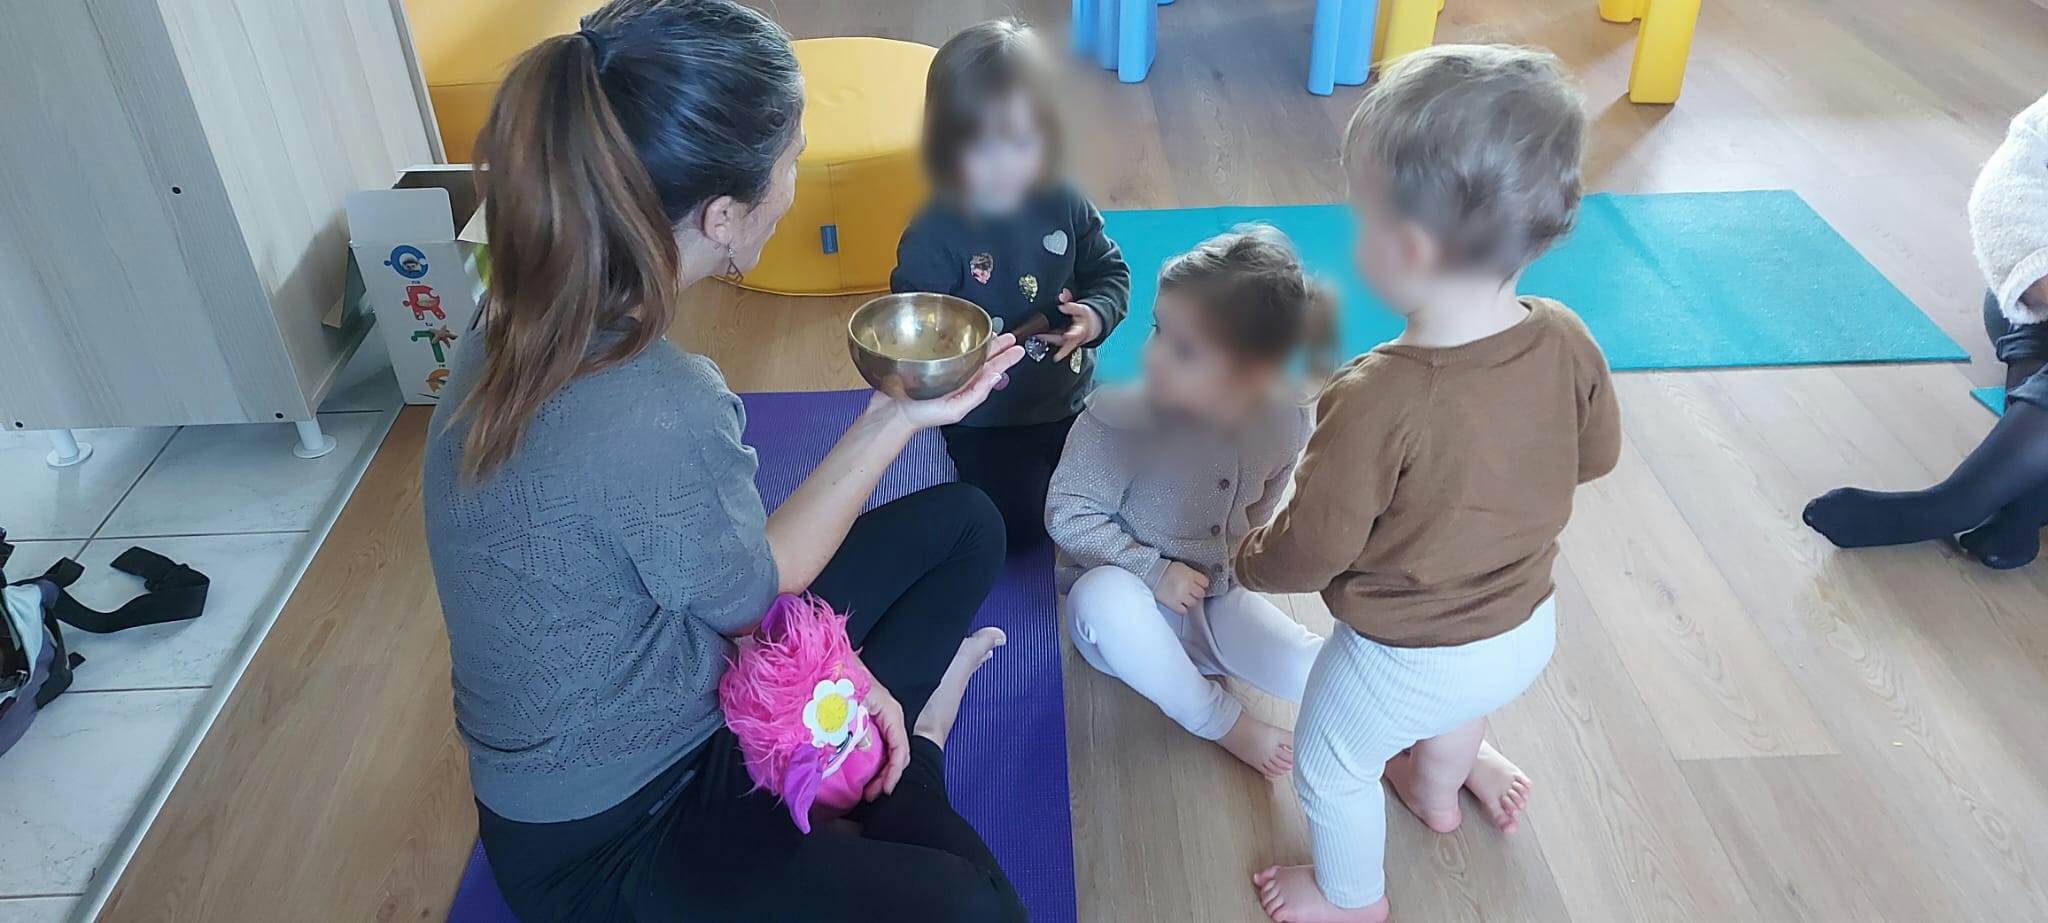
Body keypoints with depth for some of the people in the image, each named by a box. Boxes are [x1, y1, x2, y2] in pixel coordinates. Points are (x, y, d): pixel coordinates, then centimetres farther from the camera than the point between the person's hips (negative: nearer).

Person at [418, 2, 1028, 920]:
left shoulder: (539, 325, -9)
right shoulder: (659, 413, -36)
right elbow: (751, 595, -15)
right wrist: (892, 422, -8)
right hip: (607, 841, -8)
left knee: (962, 524, 9)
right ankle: (895, 768, 5)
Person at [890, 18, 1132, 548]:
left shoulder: (1064, 206, -11)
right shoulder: (933, 236, -23)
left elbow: (1110, 273, 0)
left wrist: (1096, 316, -20)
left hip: (1069, 399, 4)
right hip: (988, 420, -4)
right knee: (1023, 529, -2)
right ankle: (969, 464, 25)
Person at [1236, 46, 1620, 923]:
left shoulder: (1377, 400, -38)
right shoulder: (1567, 342, -19)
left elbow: (1310, 551, -26)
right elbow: (1596, 454, 1)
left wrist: (1249, 558, -4)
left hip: (1407, 658, -6)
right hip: (1527, 627, 6)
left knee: (1329, 766, 24)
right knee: (1457, 702, 39)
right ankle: (1439, 784, 69)